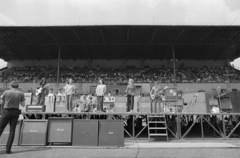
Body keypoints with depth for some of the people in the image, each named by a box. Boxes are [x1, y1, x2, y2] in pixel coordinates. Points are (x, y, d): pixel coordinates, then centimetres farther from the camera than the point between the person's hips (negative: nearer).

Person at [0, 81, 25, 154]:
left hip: (6, 112, -1)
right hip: (15, 112, 1)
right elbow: (23, 105, 3)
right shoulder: (21, 94, -1)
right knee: (12, 130, 7)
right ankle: (8, 149, 6)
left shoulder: (6, 92, -4)